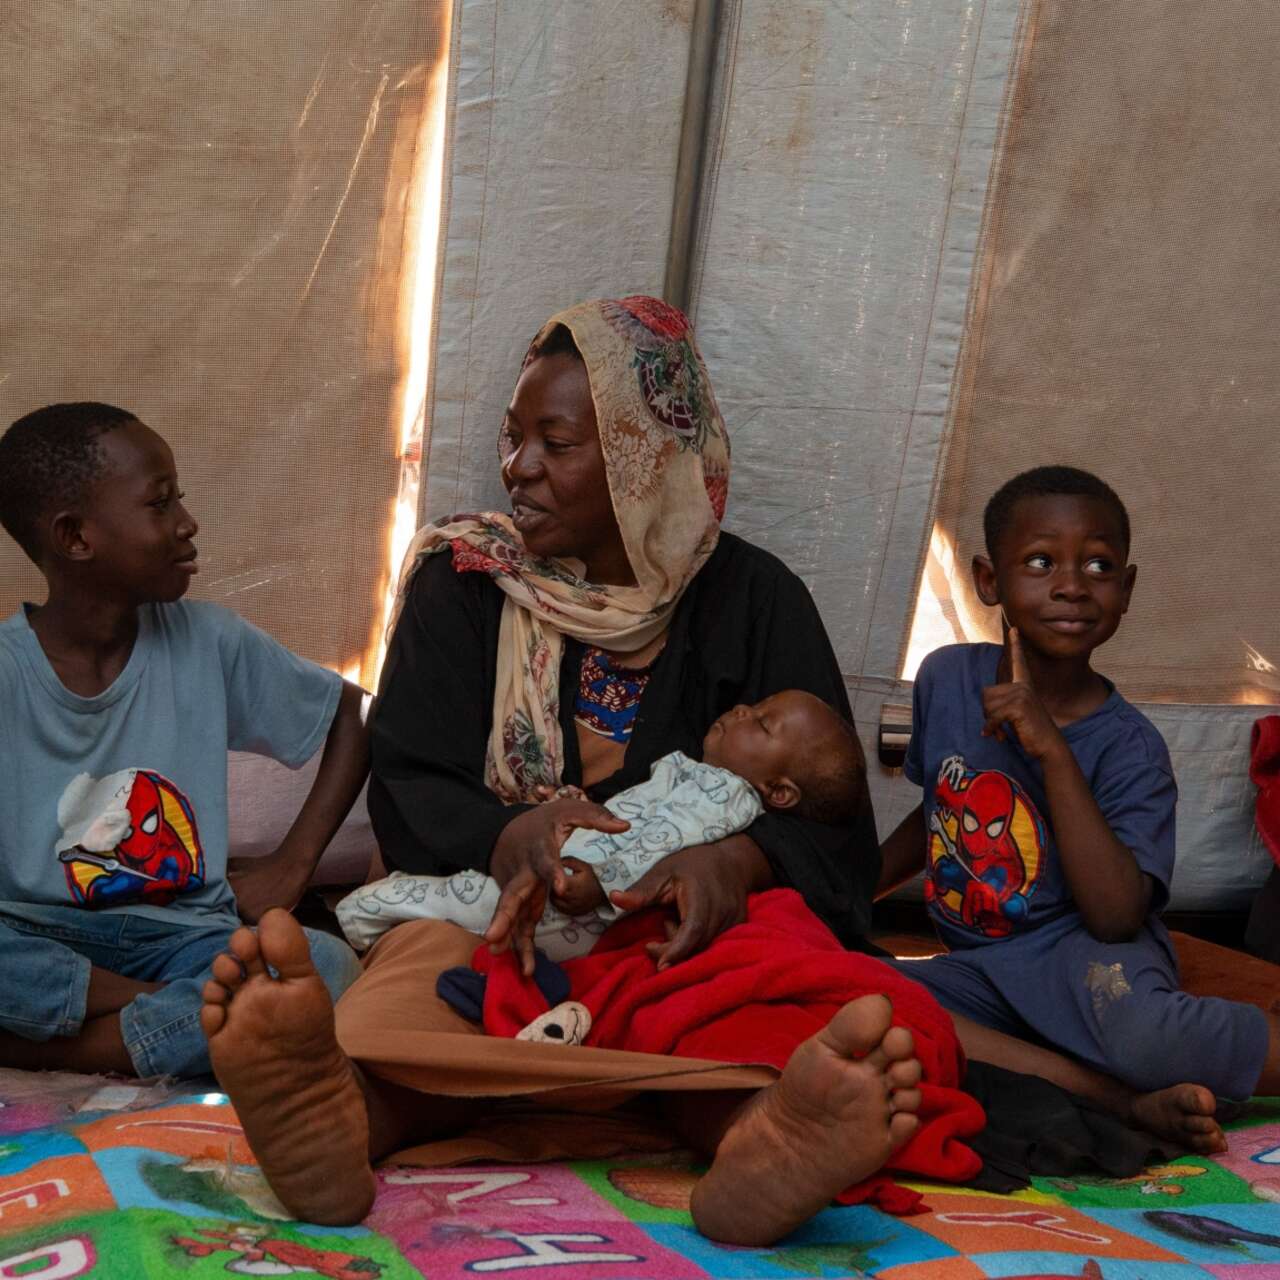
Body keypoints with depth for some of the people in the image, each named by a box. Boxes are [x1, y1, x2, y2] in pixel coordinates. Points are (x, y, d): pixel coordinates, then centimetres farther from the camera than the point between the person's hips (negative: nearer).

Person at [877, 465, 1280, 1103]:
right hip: (976, 967, 6)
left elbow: (1116, 917, -27)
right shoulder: (946, 677, -1)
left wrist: (1054, 751, -30)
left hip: (1083, 952, -6)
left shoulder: (1128, 747, -15)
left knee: (1147, 1040, -40)